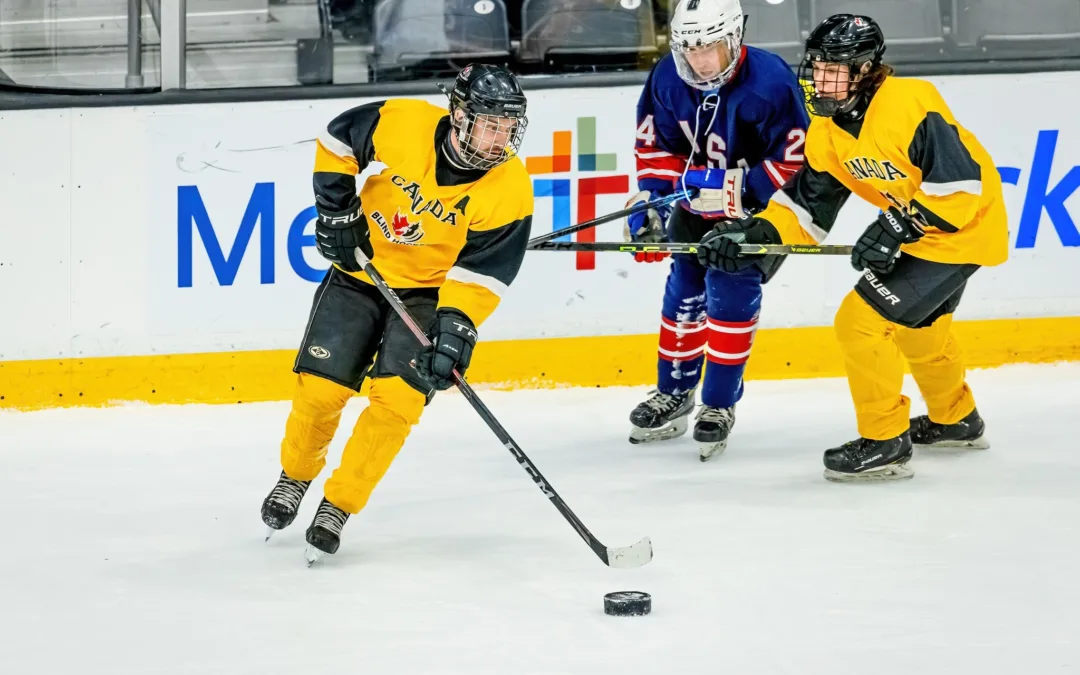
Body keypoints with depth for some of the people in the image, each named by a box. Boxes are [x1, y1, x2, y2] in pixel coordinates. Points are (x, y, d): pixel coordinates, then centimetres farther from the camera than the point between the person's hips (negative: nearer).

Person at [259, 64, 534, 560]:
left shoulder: (510, 189, -21)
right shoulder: (404, 124, -21)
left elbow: (481, 272, -19)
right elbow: (339, 136, -2)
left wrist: (456, 326, -31)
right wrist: (335, 207, -7)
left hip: (430, 289, -1)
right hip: (362, 269, 1)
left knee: (399, 396, -19)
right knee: (321, 386, -4)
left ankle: (338, 506, -4)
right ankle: (295, 475, 27)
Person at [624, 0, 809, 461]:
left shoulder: (769, 83, -31)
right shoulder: (668, 79, -14)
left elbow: (797, 159, -28)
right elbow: (654, 142, 1)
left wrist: (738, 193, -33)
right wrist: (650, 199, -9)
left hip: (759, 204, -6)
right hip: (698, 202, 6)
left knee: (730, 289, -16)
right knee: (685, 290, 11)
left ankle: (719, 405, -2)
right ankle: (674, 394, 30)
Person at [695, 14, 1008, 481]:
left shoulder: (909, 106, -28)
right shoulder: (828, 129, -1)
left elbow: (961, 180, -29)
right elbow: (808, 202, 4)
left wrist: (899, 228, -29)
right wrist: (759, 232, -12)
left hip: (962, 227, -10)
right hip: (918, 229, 10)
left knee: (863, 320, -14)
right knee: (917, 324, 30)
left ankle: (885, 442, -2)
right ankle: (956, 420, 54)